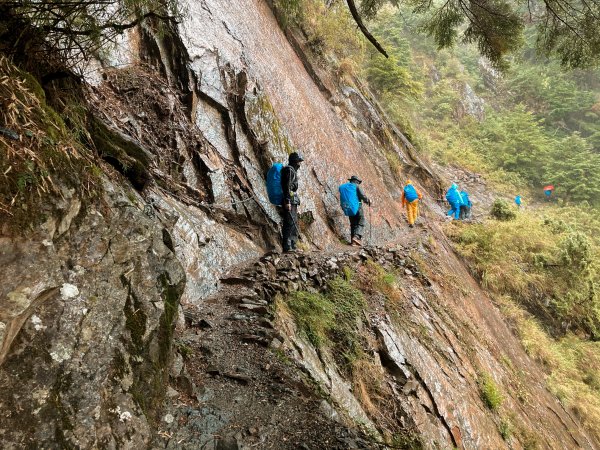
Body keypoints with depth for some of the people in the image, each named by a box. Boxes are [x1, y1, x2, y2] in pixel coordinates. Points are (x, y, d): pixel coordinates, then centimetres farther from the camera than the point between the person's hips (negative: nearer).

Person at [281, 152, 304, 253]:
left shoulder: (293, 170, 22)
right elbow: (286, 186, -19)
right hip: (289, 201, -10)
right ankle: (287, 247, -12)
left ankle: (292, 246, 15)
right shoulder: (289, 170, -10)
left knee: (294, 224, 11)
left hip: (293, 201, 10)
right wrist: (287, 201, -25)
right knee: (290, 223, -12)